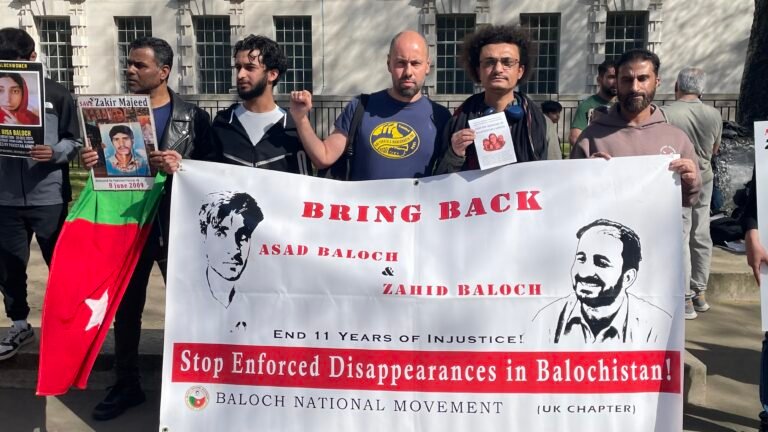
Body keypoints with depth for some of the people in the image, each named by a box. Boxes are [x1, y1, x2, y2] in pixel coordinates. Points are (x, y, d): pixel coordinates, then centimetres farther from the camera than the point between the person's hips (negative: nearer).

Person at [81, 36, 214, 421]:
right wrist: (92, 162, -10)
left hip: (176, 224, -3)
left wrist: (180, 165, -23)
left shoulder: (192, 116, -3)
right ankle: (126, 385, 27)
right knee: (125, 306, 11)